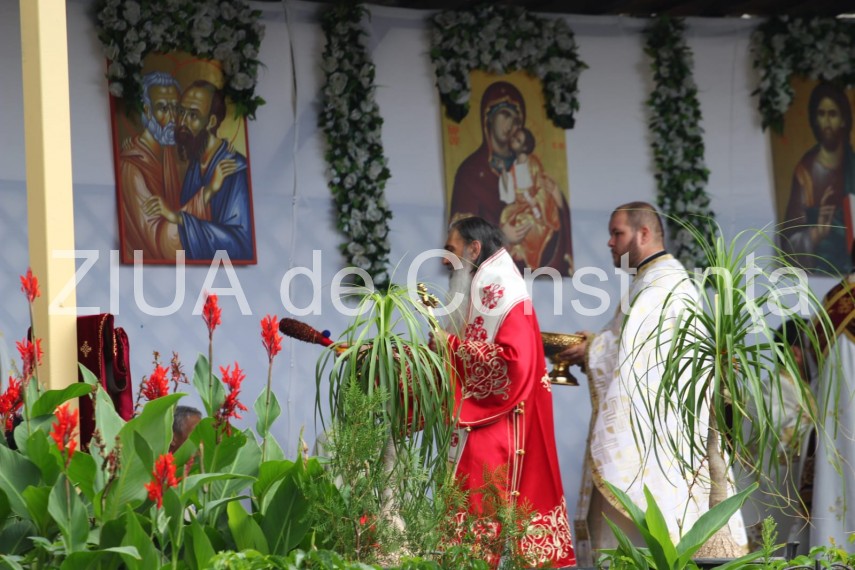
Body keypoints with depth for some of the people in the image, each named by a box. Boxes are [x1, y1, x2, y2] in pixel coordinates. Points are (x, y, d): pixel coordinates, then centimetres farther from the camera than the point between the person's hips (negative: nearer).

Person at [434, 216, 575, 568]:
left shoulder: (506, 296, -10)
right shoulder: (477, 295, 19)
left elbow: (514, 362, -22)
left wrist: (452, 344, -14)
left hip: (497, 430, -9)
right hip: (471, 426, 9)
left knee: (487, 512, -11)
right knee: (469, 508, 6)